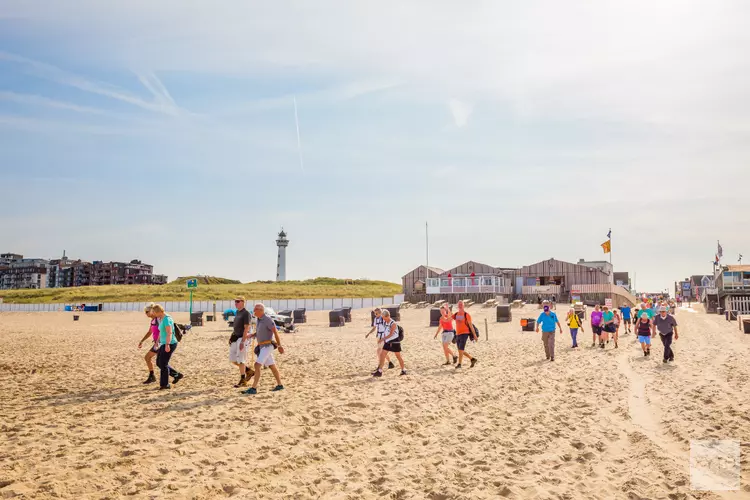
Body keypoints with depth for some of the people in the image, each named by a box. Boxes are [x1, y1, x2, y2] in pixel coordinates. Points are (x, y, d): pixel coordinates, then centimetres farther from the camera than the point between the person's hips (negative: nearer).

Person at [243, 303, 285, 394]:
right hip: (262, 347, 9)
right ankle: (279, 385, 26)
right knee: (272, 366, 16)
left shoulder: (268, 320, -16)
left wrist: (279, 346, -19)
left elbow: (276, 332, -18)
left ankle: (253, 389, -17)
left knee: (257, 366, -16)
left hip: (267, 346, -9)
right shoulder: (259, 320, 12)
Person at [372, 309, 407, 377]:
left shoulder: (393, 324, -18)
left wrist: (383, 338, -28)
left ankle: (403, 370, 19)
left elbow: (391, 334, -25)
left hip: (394, 342, -7)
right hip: (387, 342, 7)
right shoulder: (385, 323, 5)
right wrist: (384, 340, 11)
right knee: (382, 355, -1)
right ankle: (380, 371, 1)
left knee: (398, 357, 4)